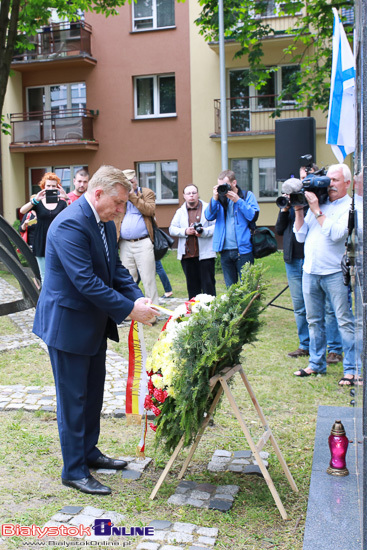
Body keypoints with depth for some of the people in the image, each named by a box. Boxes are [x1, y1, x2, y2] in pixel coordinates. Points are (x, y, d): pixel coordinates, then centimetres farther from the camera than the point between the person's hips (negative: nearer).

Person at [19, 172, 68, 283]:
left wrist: (67, 199, -30)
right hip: (42, 244, 1)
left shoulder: (61, 203, 4)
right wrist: (35, 200, -30)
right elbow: (22, 211, -14)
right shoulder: (38, 202, 4)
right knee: (45, 277, 5)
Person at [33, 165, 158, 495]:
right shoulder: (70, 224, -25)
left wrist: (137, 297, -7)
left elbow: (116, 268, 9)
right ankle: (74, 471, 17)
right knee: (73, 398, 3)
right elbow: (86, 281, -29)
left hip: (94, 323, 9)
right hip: (68, 324, -9)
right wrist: (129, 310, -26)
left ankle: (89, 452, 38)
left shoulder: (106, 224, 5)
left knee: (94, 392, 20)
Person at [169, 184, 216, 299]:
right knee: (192, 285, 9)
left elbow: (216, 226, -2)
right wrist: (185, 231, -8)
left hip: (205, 254, -3)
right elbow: (172, 229, 9)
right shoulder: (180, 211, 15)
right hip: (187, 254, 3)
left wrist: (204, 232, -18)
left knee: (208, 284, -2)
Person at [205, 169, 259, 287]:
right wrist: (215, 198, -11)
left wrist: (238, 200, -14)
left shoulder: (248, 196, 2)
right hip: (225, 250, 4)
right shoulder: (220, 198, 11)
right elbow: (209, 216, 0)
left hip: (243, 249, -4)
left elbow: (253, 216, -11)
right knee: (230, 288, 12)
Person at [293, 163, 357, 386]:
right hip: (310, 270, 6)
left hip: (335, 273, -6)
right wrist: (299, 210, 0)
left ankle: (352, 370, 3)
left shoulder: (350, 206, -4)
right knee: (314, 320, 13)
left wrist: (316, 210, -15)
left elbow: (336, 233, -20)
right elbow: (301, 236, 10)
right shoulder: (317, 203, 13)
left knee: (345, 321, -3)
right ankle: (317, 364, 25)